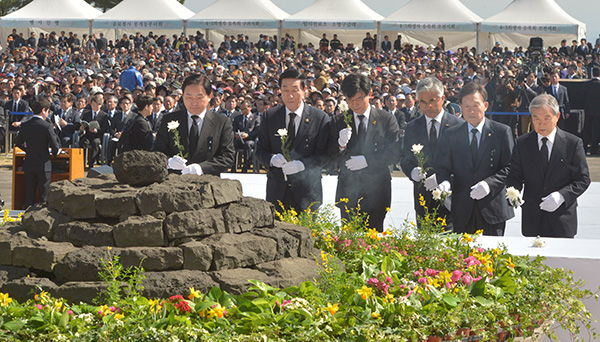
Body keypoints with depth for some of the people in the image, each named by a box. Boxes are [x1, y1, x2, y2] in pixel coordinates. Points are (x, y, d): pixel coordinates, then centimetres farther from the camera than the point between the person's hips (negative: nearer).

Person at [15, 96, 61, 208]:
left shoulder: (25, 125, 2)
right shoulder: (47, 126, -14)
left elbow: (19, 143, 13)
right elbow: (55, 146, -14)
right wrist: (54, 153, 8)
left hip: (28, 165, 5)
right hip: (43, 165, -5)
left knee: (29, 196, 11)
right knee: (44, 196, 3)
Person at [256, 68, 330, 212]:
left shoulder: (320, 118, 0)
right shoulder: (269, 117, 8)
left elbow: (324, 154, -3)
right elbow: (260, 150, 9)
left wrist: (302, 164, -19)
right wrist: (272, 159, -14)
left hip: (307, 191, -2)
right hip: (277, 190, 2)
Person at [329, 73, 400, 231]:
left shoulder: (387, 119, 4)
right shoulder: (338, 121, 8)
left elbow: (395, 153, -1)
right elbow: (331, 157, 5)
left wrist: (367, 160, -12)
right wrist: (341, 145, -16)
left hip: (376, 192, -1)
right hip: (348, 191, 1)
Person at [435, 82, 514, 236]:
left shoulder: (502, 132, 2)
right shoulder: (451, 135, 10)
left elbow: (509, 168, -2)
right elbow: (442, 166, 10)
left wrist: (489, 184, -18)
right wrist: (444, 182, -13)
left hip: (492, 209, -2)